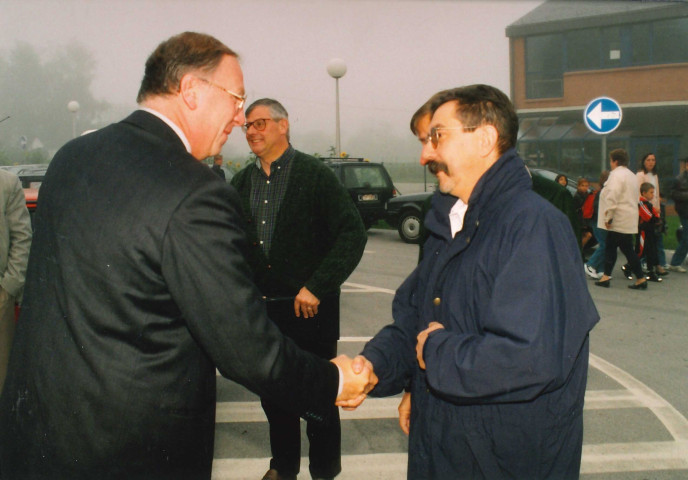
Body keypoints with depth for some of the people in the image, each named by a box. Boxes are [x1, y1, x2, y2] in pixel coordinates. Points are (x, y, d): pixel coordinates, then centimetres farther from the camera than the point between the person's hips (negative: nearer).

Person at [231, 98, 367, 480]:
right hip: (261, 307, 5)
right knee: (272, 392, 16)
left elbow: (353, 233, -13)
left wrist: (316, 287, -18)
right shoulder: (242, 182, 8)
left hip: (310, 307, -5)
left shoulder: (315, 175, -8)